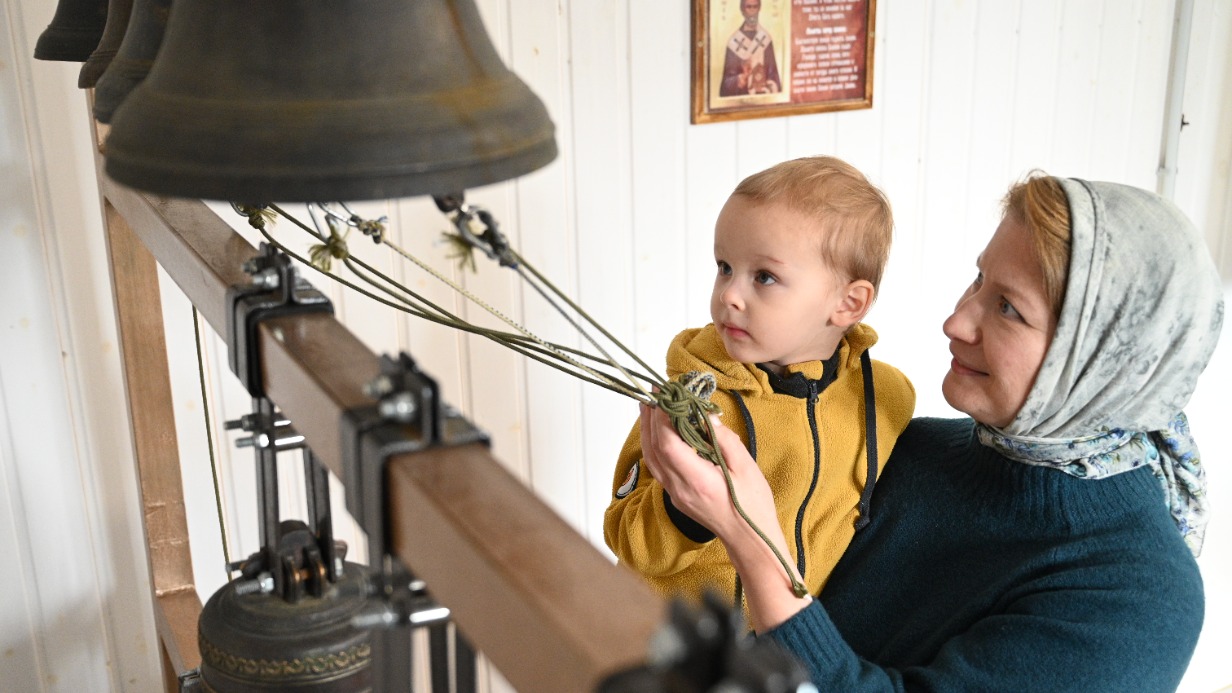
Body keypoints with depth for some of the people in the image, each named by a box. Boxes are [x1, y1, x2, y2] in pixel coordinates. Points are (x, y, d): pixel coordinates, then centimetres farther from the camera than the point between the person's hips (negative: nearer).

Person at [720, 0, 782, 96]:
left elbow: (773, 74, 10)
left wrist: (772, 89, -8)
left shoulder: (766, 38, 6)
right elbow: (727, 79, -1)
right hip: (740, 97, -1)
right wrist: (739, 80, -20)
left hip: (766, 96, 1)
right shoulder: (734, 41, -2)